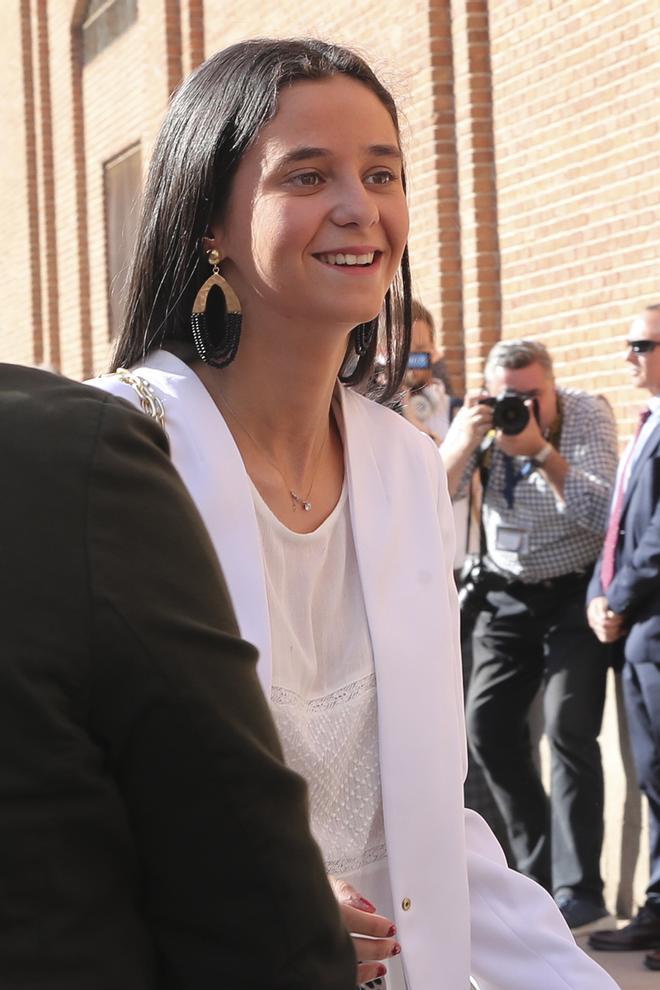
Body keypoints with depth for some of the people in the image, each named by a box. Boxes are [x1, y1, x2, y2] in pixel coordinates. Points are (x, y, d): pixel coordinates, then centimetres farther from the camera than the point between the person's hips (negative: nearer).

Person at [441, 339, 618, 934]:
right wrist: (466, 437, -25)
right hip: (507, 595, 5)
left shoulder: (587, 416, -13)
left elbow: (601, 515, -23)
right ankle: (538, 871, 18)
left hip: (574, 594, -5)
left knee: (569, 729, -15)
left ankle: (578, 892, -13)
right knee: (488, 725, 2)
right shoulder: (485, 423, -3)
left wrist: (540, 450, -30)